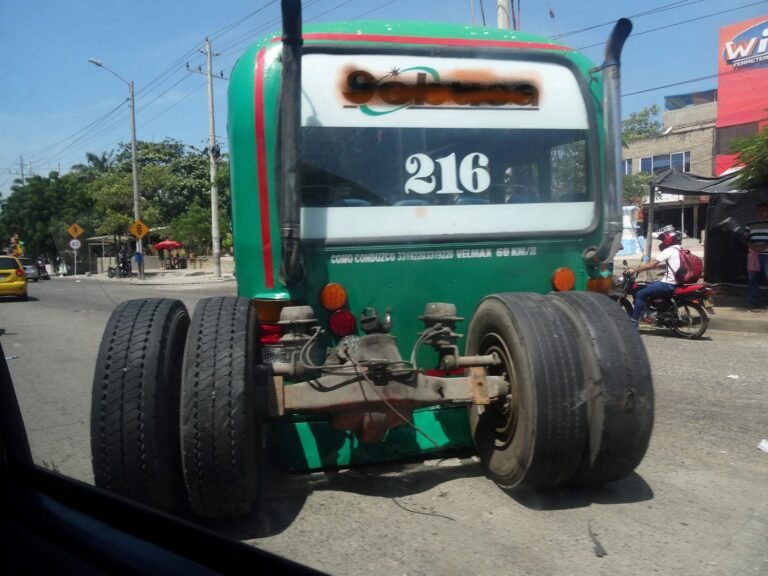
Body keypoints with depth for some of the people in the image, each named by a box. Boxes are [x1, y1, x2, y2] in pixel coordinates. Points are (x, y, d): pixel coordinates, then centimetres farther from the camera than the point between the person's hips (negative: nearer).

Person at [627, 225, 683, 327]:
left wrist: (634, 270, -9)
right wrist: (645, 267, 22)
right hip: (675, 282, 10)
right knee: (648, 287, 26)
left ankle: (633, 321, -10)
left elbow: (651, 264, -17)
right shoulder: (678, 250, 16)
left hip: (668, 284, -10)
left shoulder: (669, 250, -14)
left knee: (640, 295, -9)